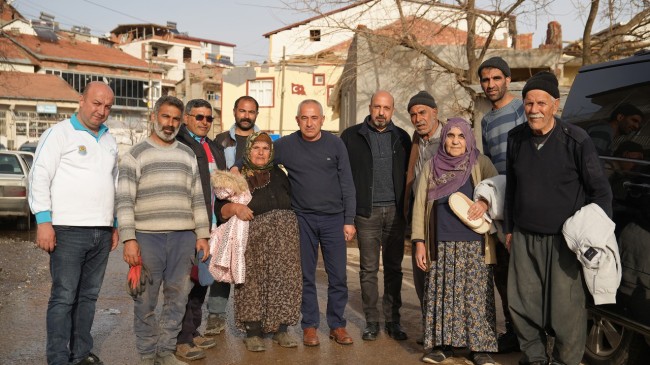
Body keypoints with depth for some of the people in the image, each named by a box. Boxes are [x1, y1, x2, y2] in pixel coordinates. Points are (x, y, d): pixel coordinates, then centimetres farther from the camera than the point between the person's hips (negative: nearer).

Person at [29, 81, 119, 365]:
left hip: (102, 233, 6)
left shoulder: (109, 140, 17)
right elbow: (39, 178, -7)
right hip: (69, 231, -6)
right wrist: (43, 221, -14)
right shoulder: (60, 133, -2)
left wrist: (114, 224, 19)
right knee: (64, 297, -3)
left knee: (89, 296, 11)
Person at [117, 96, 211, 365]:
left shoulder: (188, 155, 15)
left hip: (184, 237, 4)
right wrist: (128, 239, -13)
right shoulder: (135, 155, 2)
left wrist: (202, 235, 8)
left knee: (177, 298, 9)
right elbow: (125, 201, -4)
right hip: (148, 236, -3)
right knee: (146, 300, 4)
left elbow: (197, 198, 14)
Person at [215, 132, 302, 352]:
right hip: (254, 242, -3)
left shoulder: (278, 174, 14)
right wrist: (235, 207, -21)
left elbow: (292, 202, 22)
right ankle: (253, 333, 7)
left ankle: (281, 330, 14)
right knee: (254, 282, -5)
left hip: (284, 242, 3)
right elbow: (221, 210, -3)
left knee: (284, 280, 2)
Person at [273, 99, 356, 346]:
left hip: (333, 218, 0)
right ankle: (309, 326, 21)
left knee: (338, 275, 3)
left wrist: (349, 220, -2)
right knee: (306, 275, 8)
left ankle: (337, 325, 19)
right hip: (302, 219, 0)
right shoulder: (286, 145, -1)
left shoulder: (335, 144, -1)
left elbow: (347, 184, 1)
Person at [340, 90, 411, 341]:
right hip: (367, 212, -2)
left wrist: (407, 208, 4)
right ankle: (371, 321, 13)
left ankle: (393, 320, 17)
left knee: (394, 268, 7)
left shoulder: (401, 137, 10)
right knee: (368, 269, 3)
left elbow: (409, 174, 12)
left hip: (395, 211, 2)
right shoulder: (352, 136, 2)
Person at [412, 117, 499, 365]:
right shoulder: (431, 167, 7)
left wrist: (486, 201, -18)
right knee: (443, 295, 3)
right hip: (442, 245, 1)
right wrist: (419, 242, 0)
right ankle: (442, 344, 14)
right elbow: (420, 204, 6)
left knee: (475, 295, 1)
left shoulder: (480, 164, 4)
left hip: (473, 244, -1)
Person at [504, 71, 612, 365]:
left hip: (563, 240, -5)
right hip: (523, 238, 5)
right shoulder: (516, 138, 4)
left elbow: (601, 191, -4)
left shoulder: (576, 140, -10)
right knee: (521, 304, 11)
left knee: (566, 308, 0)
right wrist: (509, 228, 17)